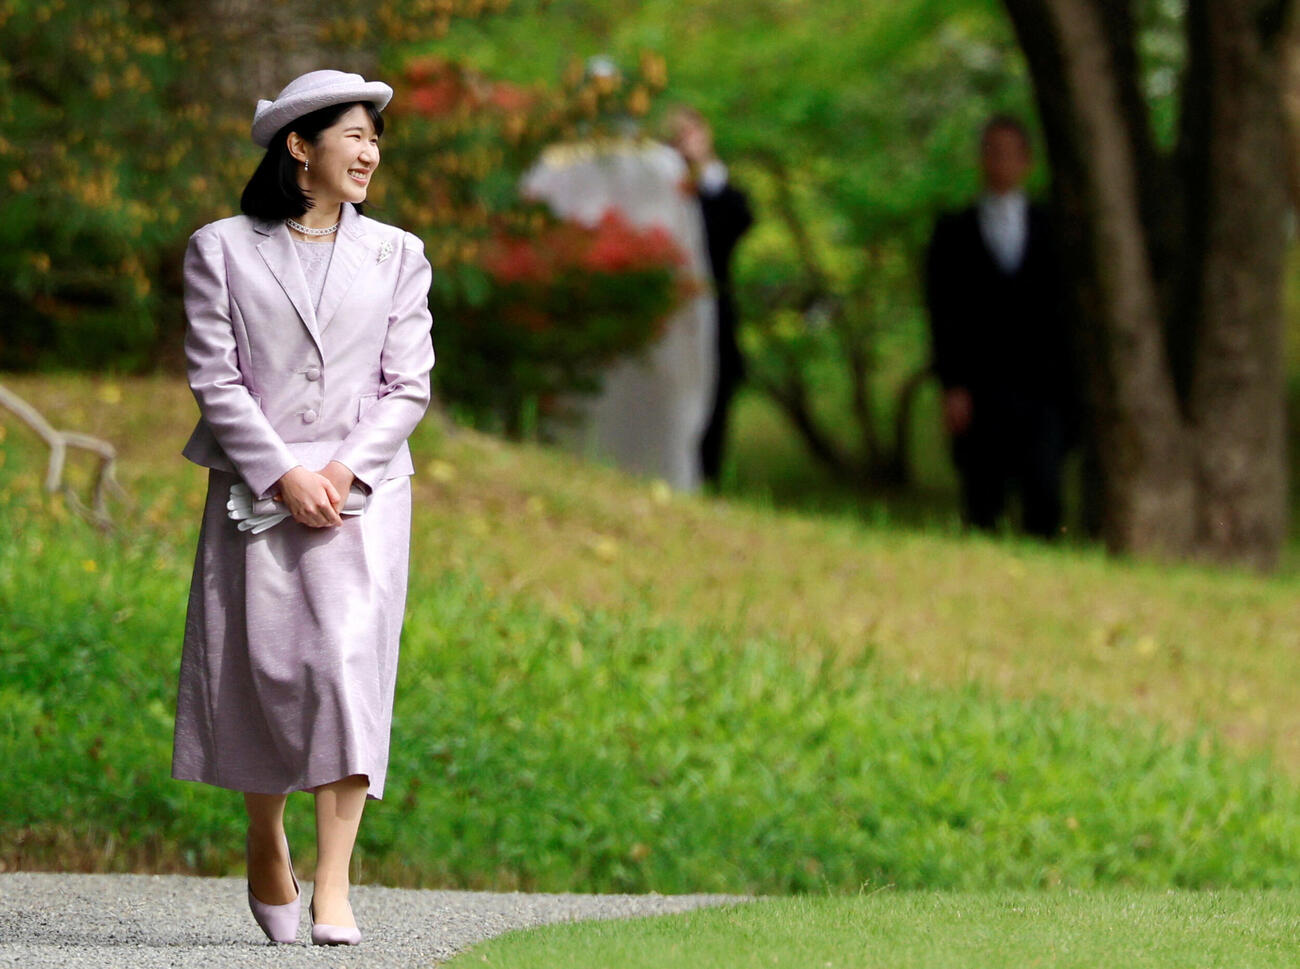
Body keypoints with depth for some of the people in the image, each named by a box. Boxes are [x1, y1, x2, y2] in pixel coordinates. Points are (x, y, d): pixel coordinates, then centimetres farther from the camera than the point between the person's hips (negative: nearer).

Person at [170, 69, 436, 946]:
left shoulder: (396, 256, 11)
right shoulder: (222, 251, 5)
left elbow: (409, 386, 5)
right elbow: (215, 380, -1)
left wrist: (343, 472, -8)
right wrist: (283, 476, -12)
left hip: (363, 494, 1)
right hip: (255, 493, -1)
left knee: (350, 662, -13)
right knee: (260, 664, 0)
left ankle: (333, 884, -17)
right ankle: (267, 851, 25)